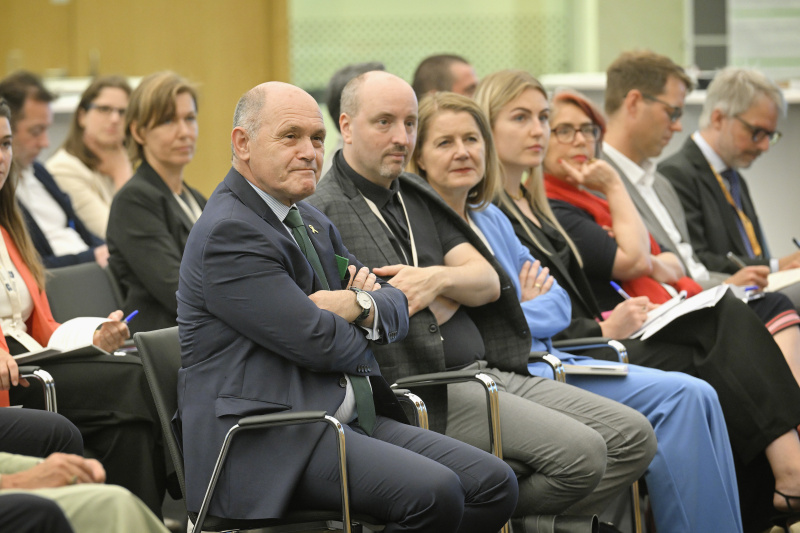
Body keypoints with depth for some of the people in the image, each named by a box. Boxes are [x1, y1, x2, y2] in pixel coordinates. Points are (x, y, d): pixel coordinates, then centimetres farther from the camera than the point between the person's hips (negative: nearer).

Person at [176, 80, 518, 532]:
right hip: (267, 442, -10)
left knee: (495, 484, -7)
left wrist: (362, 304, -5)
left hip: (351, 418, 10)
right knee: (434, 492, -29)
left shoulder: (313, 223, 20)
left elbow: (397, 308, 19)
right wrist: (361, 331, 7)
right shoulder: (228, 232, -12)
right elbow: (318, 342, -16)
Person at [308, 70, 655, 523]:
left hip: (495, 373, 9)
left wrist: (438, 278, -12)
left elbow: (488, 281, 10)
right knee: (580, 452, -24)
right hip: (425, 393, -9)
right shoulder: (324, 213, -5)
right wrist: (441, 295, 0)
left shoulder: (417, 195, 20)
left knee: (633, 436, -3)